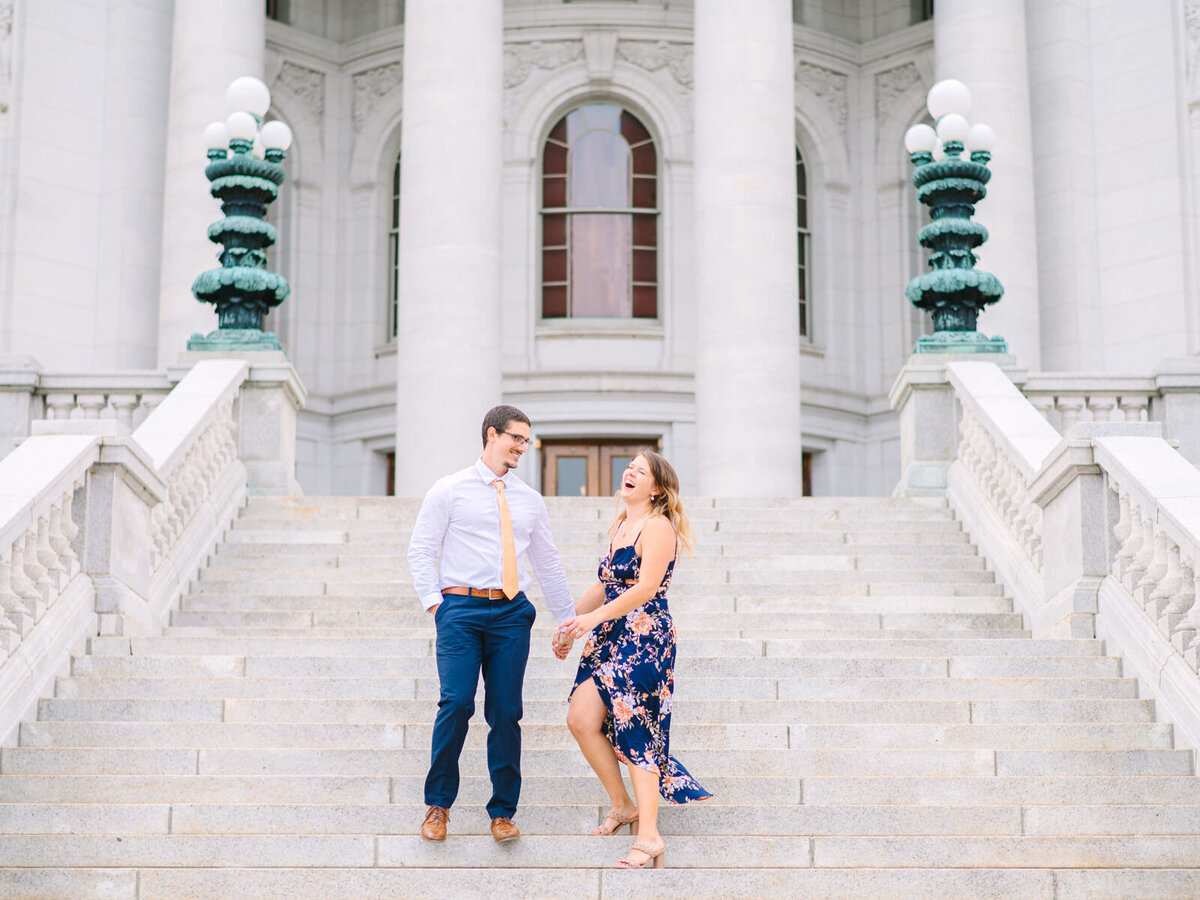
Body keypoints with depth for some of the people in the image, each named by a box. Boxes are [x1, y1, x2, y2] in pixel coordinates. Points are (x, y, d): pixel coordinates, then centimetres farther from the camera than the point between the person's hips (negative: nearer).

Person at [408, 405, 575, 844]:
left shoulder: (530, 499, 16)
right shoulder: (449, 491, 5)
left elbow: (548, 562, 22)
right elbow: (420, 550, 5)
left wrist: (568, 620, 21)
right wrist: (435, 603, -5)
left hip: (511, 611, 3)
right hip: (461, 607, -3)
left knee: (506, 712, -2)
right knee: (456, 702, -14)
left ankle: (503, 812, 11)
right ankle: (438, 804, 4)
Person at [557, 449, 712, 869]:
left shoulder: (659, 527, -10)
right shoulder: (619, 526, 17)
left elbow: (646, 587, -20)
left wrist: (593, 618, -24)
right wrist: (570, 624, 23)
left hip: (644, 638, -8)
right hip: (610, 637, 8)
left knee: (635, 733, -10)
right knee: (580, 720, 0)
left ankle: (648, 835, -6)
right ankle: (622, 805, 17)